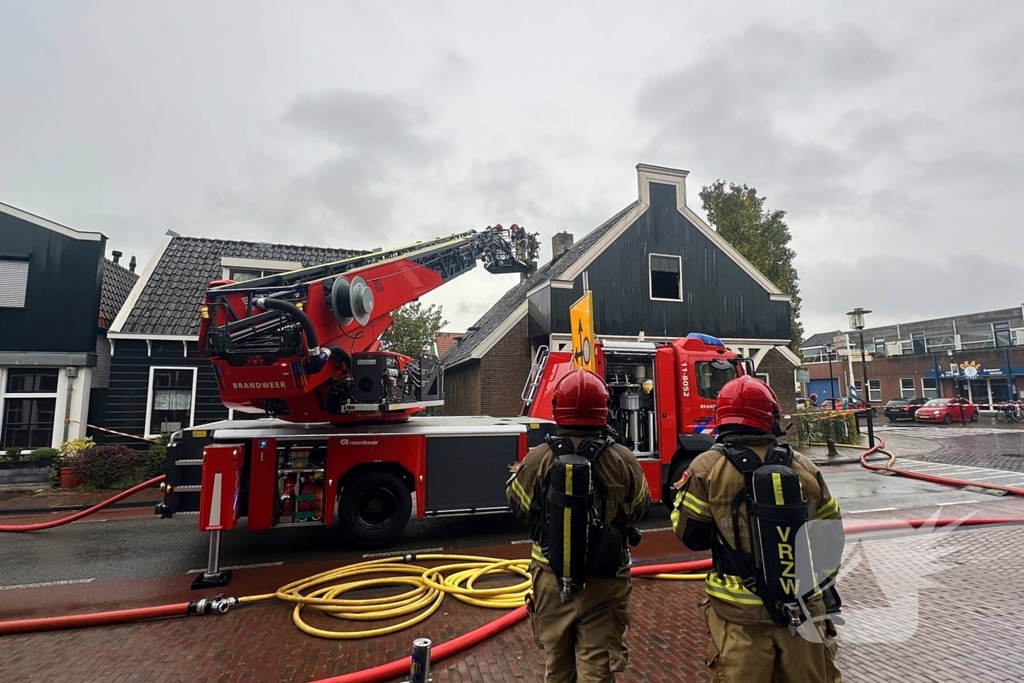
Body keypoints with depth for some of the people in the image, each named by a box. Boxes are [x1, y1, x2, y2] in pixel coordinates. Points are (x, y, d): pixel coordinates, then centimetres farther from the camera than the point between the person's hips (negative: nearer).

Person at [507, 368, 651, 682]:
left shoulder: (537, 460, -15)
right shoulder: (623, 460, -14)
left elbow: (518, 507, -1)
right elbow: (638, 509, 1)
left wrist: (515, 475, 17)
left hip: (552, 576, 1)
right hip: (604, 580, -1)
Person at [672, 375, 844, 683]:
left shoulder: (707, 468, -12)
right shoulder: (803, 467, 0)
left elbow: (690, 535, -9)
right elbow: (829, 535, 10)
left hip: (741, 614, -3)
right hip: (804, 608, 4)